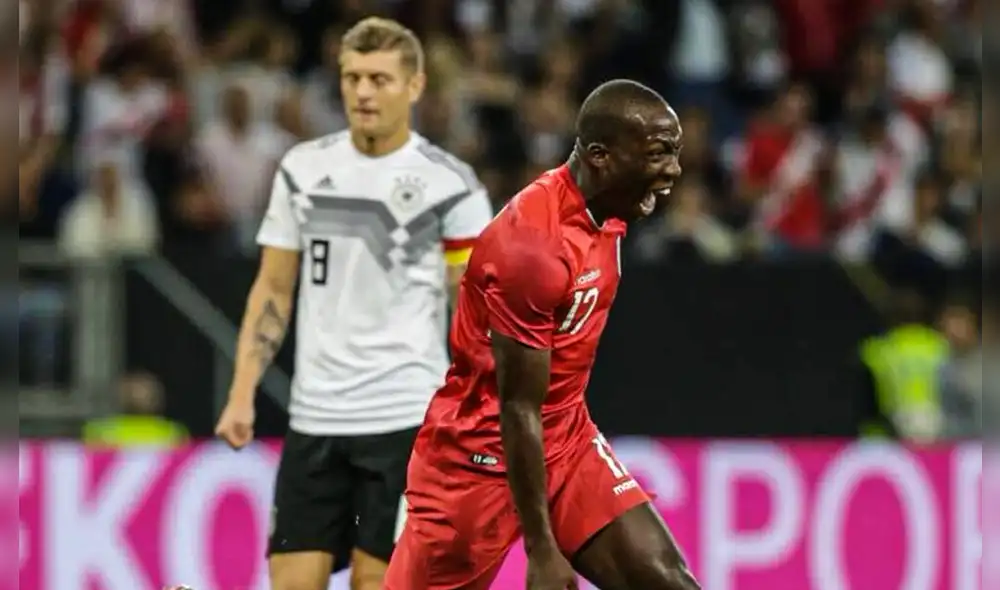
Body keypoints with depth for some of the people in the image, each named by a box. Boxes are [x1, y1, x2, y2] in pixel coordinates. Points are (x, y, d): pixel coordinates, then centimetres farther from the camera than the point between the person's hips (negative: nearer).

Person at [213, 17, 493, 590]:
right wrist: (243, 393, 4)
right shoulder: (303, 169, 7)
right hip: (314, 415, 4)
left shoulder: (451, 184, -5)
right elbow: (273, 290, 12)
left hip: (405, 418, -4)